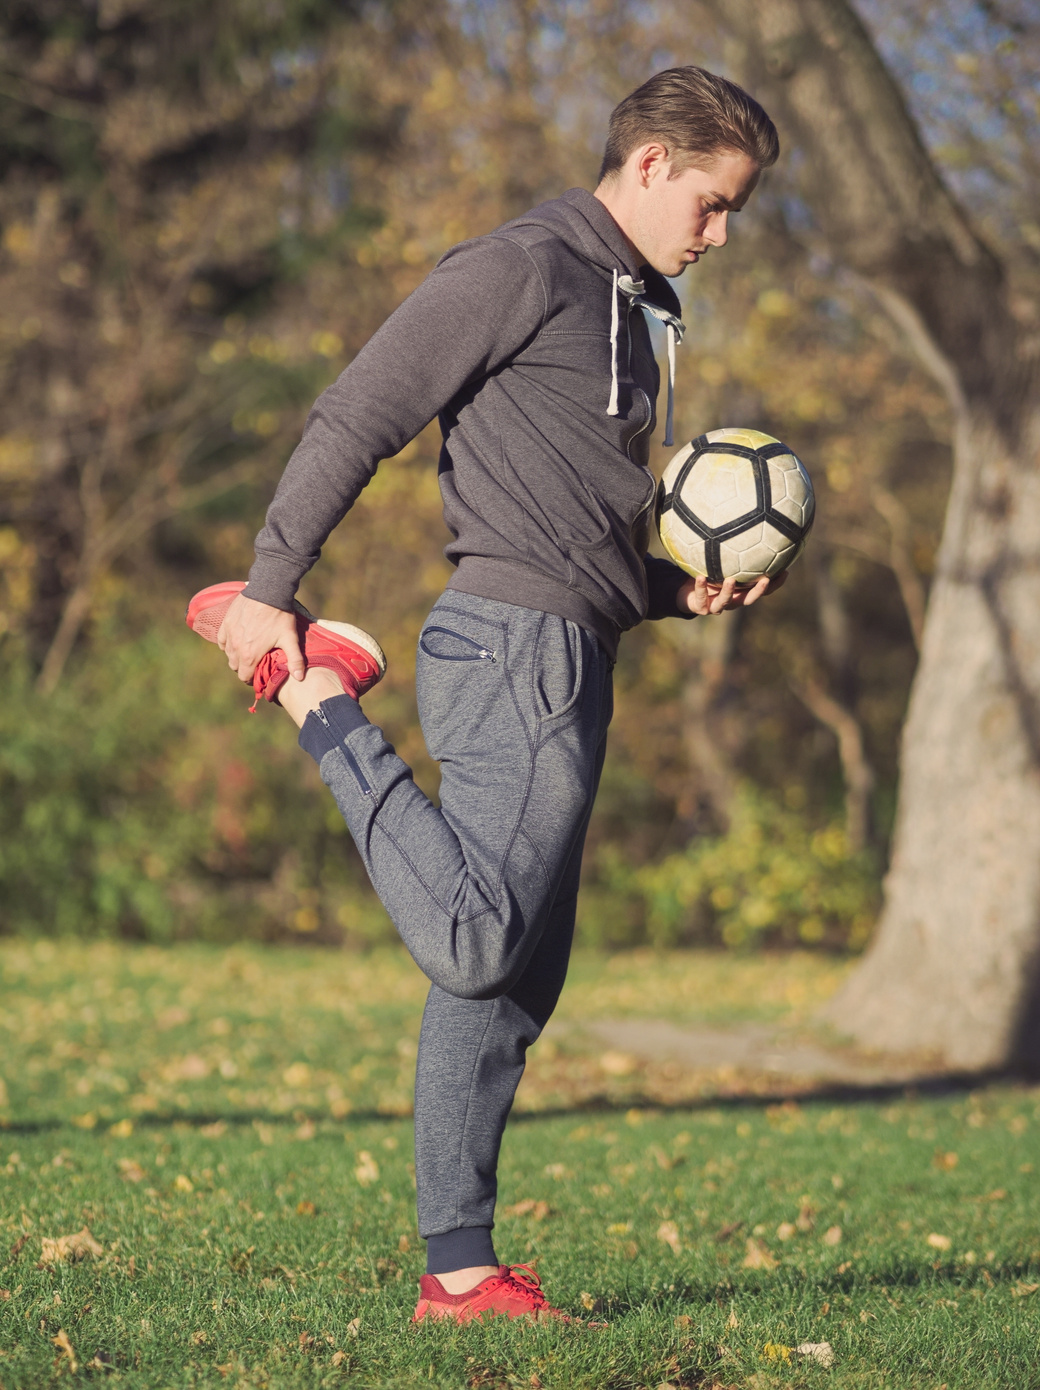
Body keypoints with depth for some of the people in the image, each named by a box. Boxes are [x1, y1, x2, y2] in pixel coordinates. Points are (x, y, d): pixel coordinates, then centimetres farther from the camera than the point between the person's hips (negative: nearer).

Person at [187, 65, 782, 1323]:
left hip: (570, 657, 10)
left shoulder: (632, 310, 25)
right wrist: (270, 589, -13)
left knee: (516, 984, 7)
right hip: (513, 643, -10)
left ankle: (458, 1267, 9)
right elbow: (354, 419, -8)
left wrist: (676, 594, 12)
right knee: (476, 941, -22)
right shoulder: (523, 269, -5)